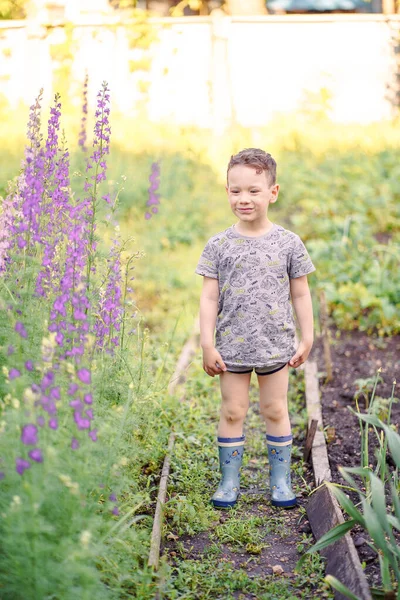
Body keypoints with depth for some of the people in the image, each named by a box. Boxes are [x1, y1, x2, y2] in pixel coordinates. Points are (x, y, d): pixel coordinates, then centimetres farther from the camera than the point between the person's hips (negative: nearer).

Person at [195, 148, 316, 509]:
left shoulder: (288, 243, -2)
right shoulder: (219, 245, -3)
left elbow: (301, 294, 4)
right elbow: (209, 298, -1)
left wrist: (307, 339, 3)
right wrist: (207, 345, -5)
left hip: (276, 345, 0)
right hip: (232, 346, 0)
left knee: (275, 410, 9)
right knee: (233, 411, 7)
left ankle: (281, 480, 22)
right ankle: (229, 481, 19)